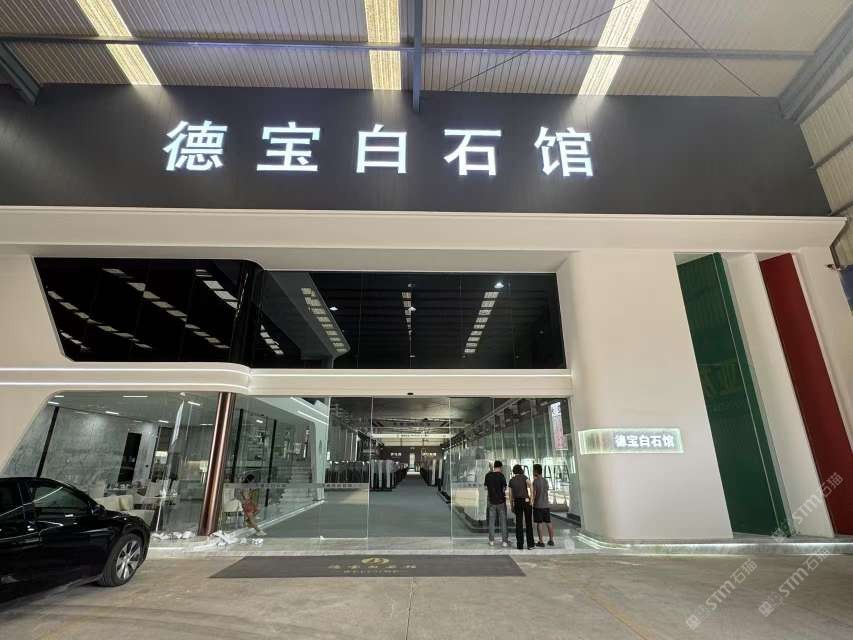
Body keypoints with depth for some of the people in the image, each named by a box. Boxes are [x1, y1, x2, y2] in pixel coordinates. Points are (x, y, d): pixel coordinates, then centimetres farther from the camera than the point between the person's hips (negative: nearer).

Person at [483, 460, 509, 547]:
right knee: (503, 521, 7)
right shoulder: (501, 476, -12)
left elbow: (486, 487, 8)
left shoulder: (488, 475, -2)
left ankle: (491, 541, 16)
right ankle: (504, 541, 10)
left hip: (491, 501, 3)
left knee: (491, 521, 11)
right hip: (501, 501, -3)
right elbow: (504, 489, -6)